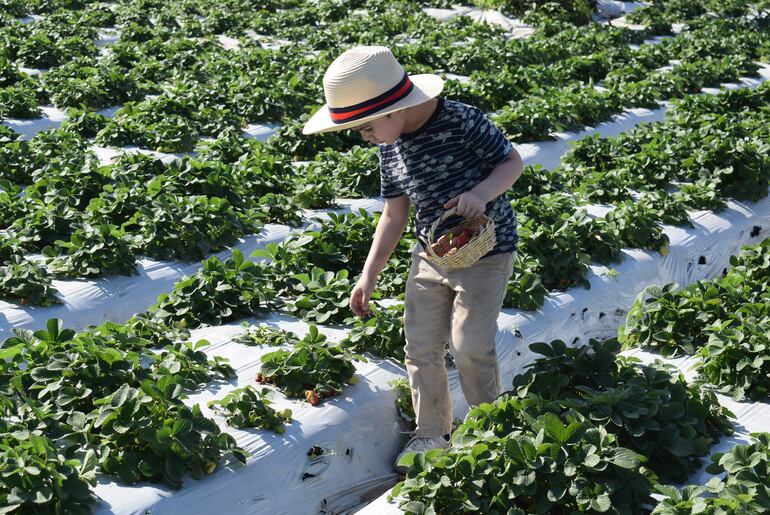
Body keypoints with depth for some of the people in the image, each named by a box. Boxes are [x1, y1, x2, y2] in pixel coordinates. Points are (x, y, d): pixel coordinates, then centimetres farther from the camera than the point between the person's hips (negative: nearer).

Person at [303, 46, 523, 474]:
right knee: (422, 348, 6)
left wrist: (482, 192, -31)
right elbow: (395, 216, 6)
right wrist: (369, 277, 6)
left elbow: (513, 162, -11)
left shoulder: (463, 121, -23)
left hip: (486, 251, -6)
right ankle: (432, 435, 23)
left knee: (470, 346, -8)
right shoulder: (392, 148, -3)